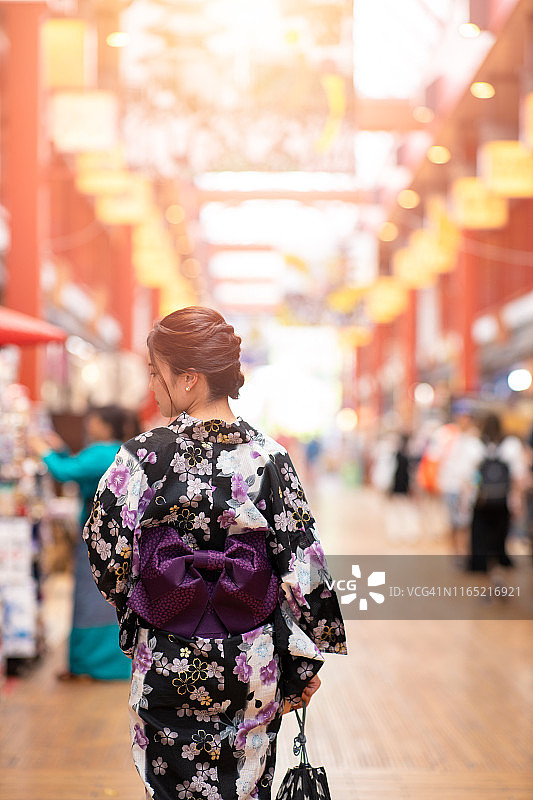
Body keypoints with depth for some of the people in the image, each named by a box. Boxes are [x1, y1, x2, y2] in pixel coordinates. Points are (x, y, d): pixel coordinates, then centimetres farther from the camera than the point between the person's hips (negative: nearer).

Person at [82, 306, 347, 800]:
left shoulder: (142, 457, -14)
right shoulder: (268, 457, -9)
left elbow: (105, 556, -6)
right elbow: (301, 568, -7)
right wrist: (305, 664, 4)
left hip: (166, 664, -2)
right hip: (253, 667, 2)